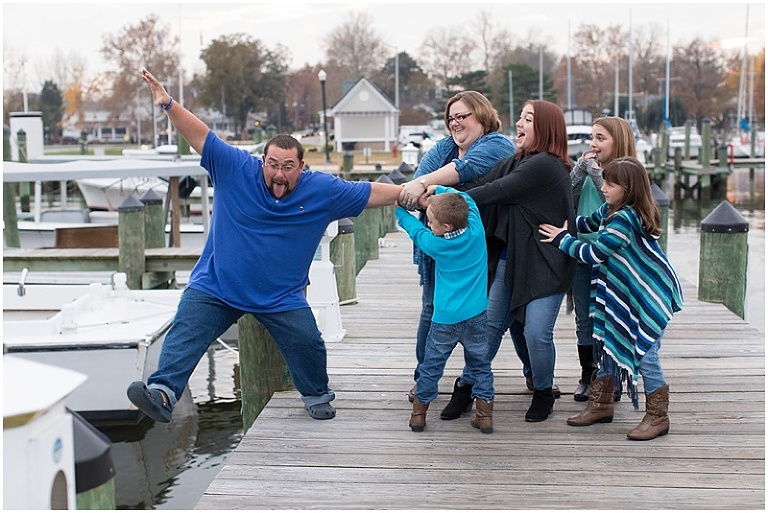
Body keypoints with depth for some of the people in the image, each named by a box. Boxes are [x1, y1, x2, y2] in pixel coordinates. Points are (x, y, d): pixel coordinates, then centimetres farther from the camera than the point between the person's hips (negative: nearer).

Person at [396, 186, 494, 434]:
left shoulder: (435, 244, -11)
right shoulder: (476, 232, -7)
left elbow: (414, 228, 8)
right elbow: (466, 199, 9)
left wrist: (399, 208, 23)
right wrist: (436, 189, 12)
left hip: (445, 318, -2)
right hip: (476, 315, 2)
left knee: (431, 366, 12)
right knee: (480, 364, 13)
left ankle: (419, 413, 21)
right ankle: (485, 414, 11)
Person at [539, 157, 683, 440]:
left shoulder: (625, 219, -26)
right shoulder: (610, 210, 3)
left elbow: (594, 253, -23)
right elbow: (589, 222, 24)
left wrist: (562, 239, -11)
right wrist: (566, 225, 7)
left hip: (651, 294, -10)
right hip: (625, 293, 10)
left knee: (644, 353, -7)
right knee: (609, 343, 13)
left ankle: (657, 417, 6)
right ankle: (601, 404, 24)